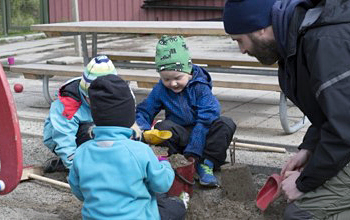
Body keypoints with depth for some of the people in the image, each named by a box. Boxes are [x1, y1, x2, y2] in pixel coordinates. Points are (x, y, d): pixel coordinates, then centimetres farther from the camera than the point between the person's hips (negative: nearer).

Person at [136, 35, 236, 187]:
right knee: (164, 127, -30)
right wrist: (142, 129, -26)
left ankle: (206, 164, -22)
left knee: (226, 124, -25)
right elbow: (143, 112, -1)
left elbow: (205, 119, -20)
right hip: (180, 136, 0)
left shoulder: (200, 87, -13)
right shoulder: (160, 90, -5)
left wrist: (192, 152, -26)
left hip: (202, 135, 0)